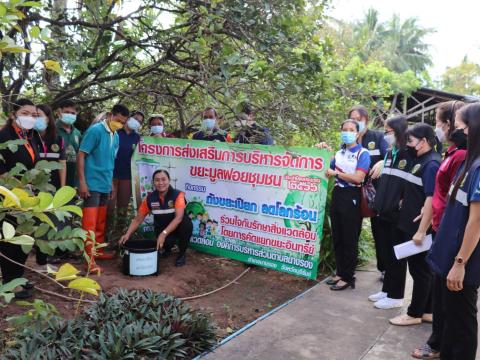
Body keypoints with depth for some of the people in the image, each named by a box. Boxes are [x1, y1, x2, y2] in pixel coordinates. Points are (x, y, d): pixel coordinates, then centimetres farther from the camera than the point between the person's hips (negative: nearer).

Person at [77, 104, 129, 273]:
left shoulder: (116, 136, 11)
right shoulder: (95, 130, -11)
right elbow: (81, 155, -13)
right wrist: (82, 182, -18)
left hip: (105, 185, 7)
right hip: (92, 184, -7)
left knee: (101, 221, 15)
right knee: (90, 222, -6)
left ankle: (98, 250, 28)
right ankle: (89, 259, -3)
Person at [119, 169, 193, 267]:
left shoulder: (178, 195, -22)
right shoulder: (150, 198, -12)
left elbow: (178, 218, -34)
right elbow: (138, 219, -5)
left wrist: (163, 234, -45)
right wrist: (127, 235, -21)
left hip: (178, 227, -1)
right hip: (161, 227, 2)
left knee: (187, 224, -35)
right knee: (165, 242, -31)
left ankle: (182, 254, -7)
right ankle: (167, 248, 12)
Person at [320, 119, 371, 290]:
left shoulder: (363, 153, -7)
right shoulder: (339, 153, 12)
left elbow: (358, 178, -19)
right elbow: (328, 172, 18)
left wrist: (336, 173, -12)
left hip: (351, 197, -6)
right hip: (337, 195, 7)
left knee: (349, 239, 2)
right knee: (337, 237, 12)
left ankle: (348, 277, 12)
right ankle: (340, 273, 25)